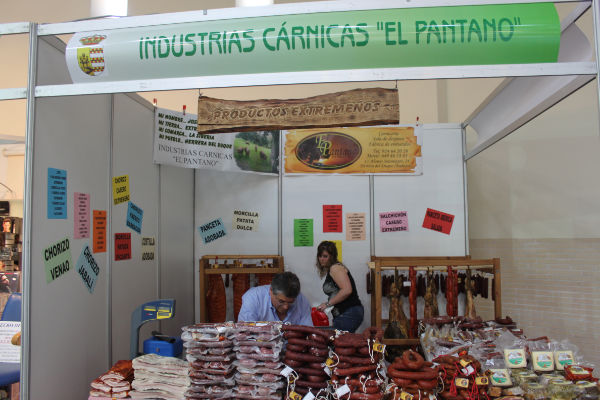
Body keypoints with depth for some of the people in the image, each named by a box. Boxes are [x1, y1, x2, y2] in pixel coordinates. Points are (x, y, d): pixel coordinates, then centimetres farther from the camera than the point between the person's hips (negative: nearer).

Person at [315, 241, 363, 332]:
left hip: (349, 314, -9)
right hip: (342, 315, 9)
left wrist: (328, 303, -16)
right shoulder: (329, 270, 19)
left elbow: (347, 290, -22)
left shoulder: (335, 268, -10)